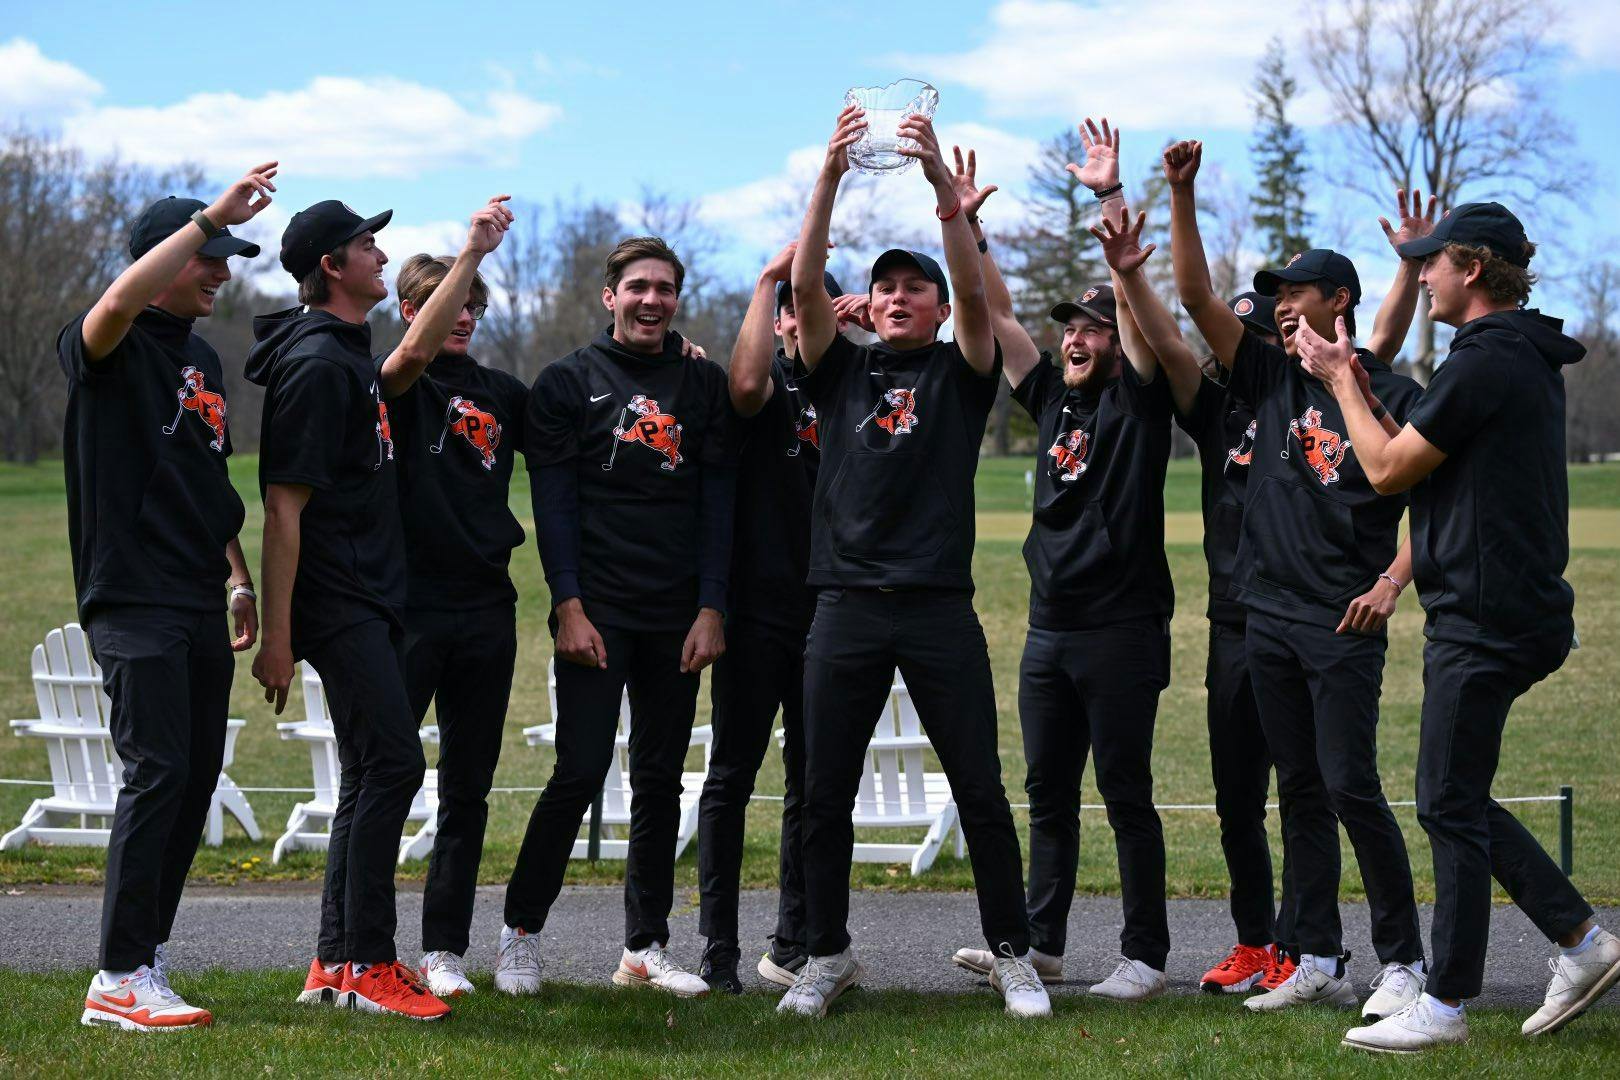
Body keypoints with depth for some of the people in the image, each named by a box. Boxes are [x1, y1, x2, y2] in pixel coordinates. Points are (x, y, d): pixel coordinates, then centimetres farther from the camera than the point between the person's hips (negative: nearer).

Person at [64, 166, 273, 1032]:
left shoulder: (204, 360, 20)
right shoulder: (110, 347, -5)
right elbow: (123, 298, -31)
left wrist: (240, 581, 23)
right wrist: (213, 215, -28)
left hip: (199, 605, 9)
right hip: (133, 600, -8)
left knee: (195, 779, 8)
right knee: (157, 773, -14)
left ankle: (147, 959, 16)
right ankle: (119, 979, -10)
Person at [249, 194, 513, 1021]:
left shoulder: (349, 354, 15)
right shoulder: (316, 362, -15)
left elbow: (413, 353, 32)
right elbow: (284, 507, -18)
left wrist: (471, 255, 28)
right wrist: (276, 635, -20)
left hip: (371, 598, 11)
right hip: (337, 603, -11)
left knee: (372, 775, 11)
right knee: (393, 762, -13)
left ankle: (335, 963, 16)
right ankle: (366, 965, -9)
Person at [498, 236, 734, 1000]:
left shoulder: (705, 385, 11)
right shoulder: (569, 382, 4)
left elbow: (719, 501, 8)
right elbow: (553, 502, -2)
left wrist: (711, 608, -1)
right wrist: (568, 606, -11)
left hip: (678, 616, 3)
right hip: (596, 610, -3)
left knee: (660, 780, 6)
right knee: (581, 773, -10)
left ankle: (645, 946, 14)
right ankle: (520, 931, 4)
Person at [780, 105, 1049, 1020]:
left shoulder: (961, 372, 8)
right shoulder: (842, 371, 12)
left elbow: (976, 291, -9)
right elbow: (806, 285, -2)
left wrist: (942, 181, -19)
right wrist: (831, 175, -13)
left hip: (941, 608, -2)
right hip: (847, 607, 2)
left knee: (981, 791, 1)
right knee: (826, 796, 5)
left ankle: (1013, 954, 12)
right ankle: (828, 955, 19)